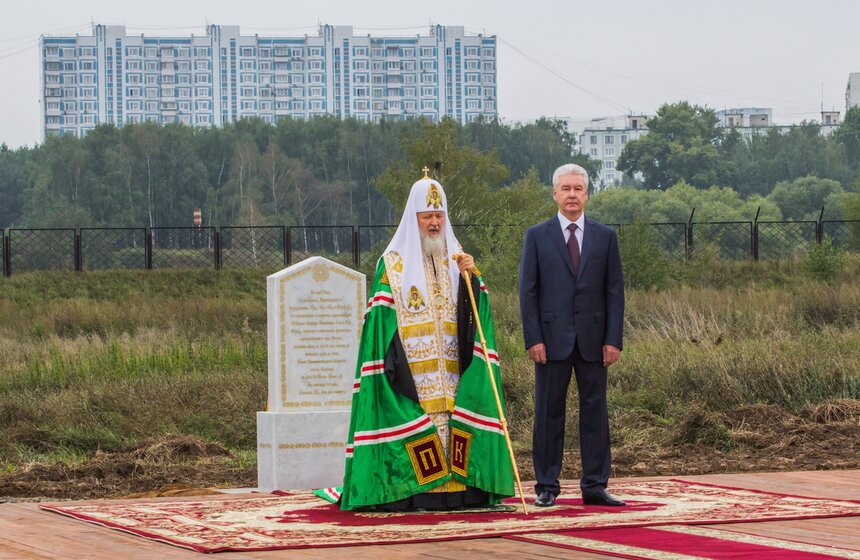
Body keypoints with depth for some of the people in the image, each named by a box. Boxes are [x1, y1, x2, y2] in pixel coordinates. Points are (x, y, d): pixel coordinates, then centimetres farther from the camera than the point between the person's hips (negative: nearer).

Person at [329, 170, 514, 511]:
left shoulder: (456, 258, 16)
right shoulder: (393, 262, 3)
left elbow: (477, 308, 6)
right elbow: (381, 318, -2)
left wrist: (472, 277, -11)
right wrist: (392, 361, -11)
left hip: (451, 365, 4)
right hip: (411, 369, -4)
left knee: (453, 419, -2)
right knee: (415, 423, -11)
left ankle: (455, 489, -1)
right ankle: (413, 492, -10)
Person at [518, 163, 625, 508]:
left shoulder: (605, 237, 9)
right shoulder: (537, 236, 4)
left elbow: (615, 291, 6)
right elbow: (527, 291, 1)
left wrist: (613, 339, -2)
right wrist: (533, 339, -8)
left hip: (593, 339, 2)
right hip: (552, 338, -2)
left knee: (595, 412, 4)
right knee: (549, 413, 2)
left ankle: (595, 486, 8)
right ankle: (547, 487, 7)